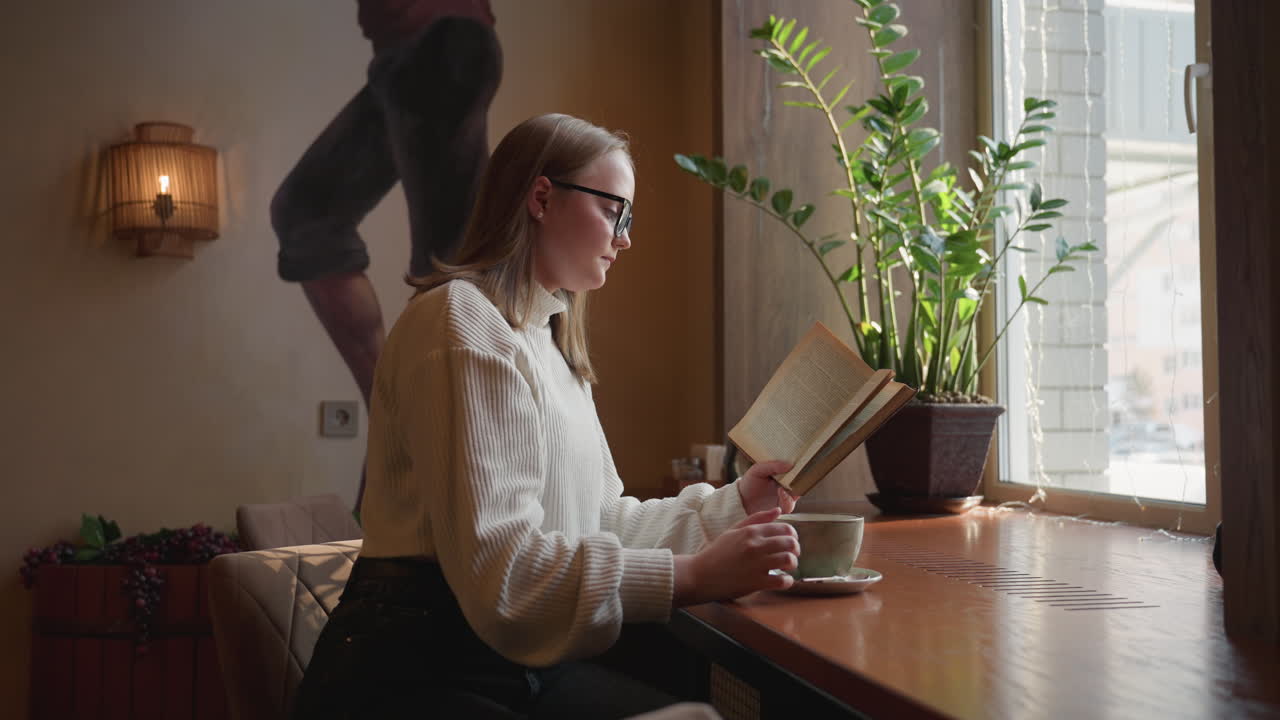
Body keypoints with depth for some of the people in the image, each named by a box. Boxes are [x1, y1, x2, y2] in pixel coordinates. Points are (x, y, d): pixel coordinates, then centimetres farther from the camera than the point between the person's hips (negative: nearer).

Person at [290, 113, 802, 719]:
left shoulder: (549, 341, 18)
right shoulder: (464, 322, -13)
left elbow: (598, 521, 14)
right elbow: (496, 561, -23)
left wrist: (731, 504, 7)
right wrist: (692, 576, -26)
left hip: (524, 665, 9)